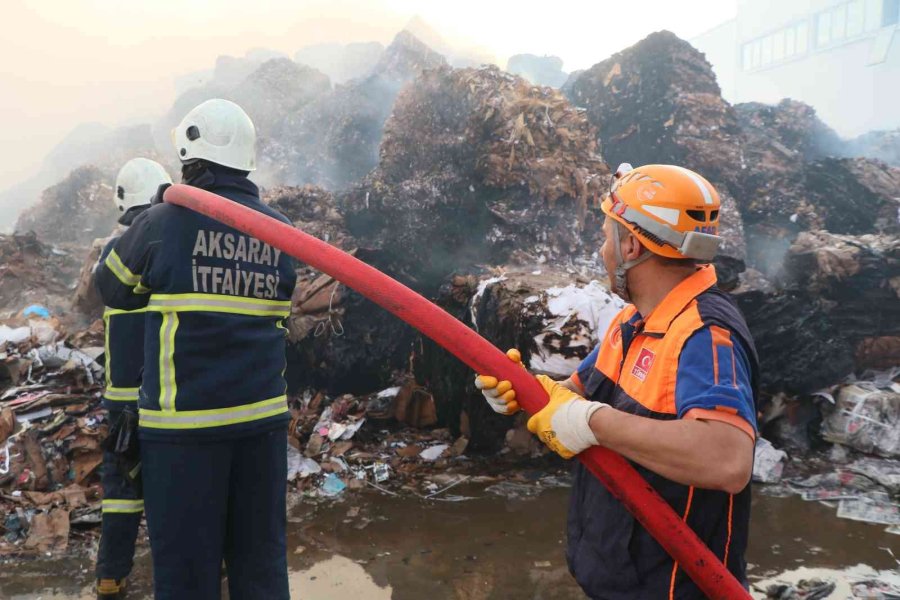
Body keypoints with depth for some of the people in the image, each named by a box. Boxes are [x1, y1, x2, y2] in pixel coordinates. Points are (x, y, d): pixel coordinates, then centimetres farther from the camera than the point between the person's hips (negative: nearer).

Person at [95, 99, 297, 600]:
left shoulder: (166, 220, -8)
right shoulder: (280, 230, 4)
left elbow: (114, 288, 8)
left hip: (185, 419, -4)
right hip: (264, 416, 4)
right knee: (260, 558, 14)